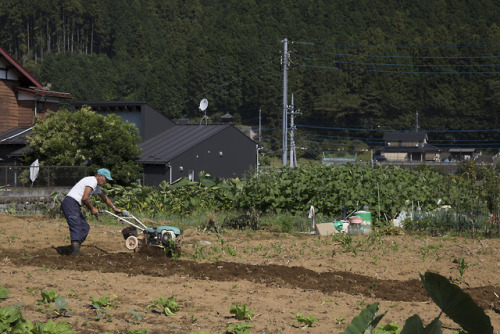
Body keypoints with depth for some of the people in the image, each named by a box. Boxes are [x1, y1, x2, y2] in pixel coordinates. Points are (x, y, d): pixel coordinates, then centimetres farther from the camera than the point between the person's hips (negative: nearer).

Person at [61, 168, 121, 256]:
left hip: (75, 206, 11)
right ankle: (76, 251, -29)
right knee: (76, 227, -20)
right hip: (70, 204, -11)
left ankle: (76, 250, 11)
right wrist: (92, 209, -7)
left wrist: (114, 208, 45)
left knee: (85, 227, 11)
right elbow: (85, 198, -21)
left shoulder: (96, 186, 23)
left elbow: (104, 197, 39)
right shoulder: (92, 181, -11)